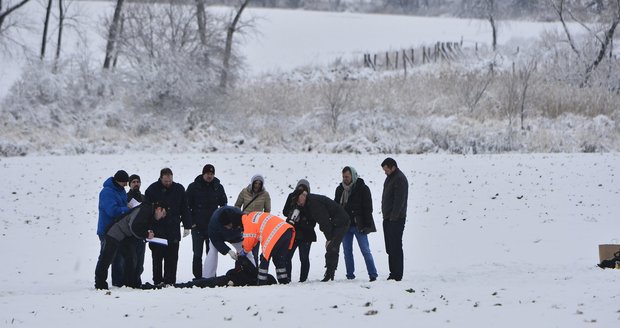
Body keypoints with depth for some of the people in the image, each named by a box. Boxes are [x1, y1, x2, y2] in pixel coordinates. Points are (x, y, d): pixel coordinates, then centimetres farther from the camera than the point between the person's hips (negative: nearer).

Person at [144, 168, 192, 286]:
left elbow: (184, 209, 11)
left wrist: (187, 226, 7)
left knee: (172, 257, 2)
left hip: (173, 230, 2)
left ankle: (170, 281, 6)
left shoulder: (179, 189, 6)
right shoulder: (152, 189, -2)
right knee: (157, 257, 1)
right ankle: (157, 281, 5)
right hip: (157, 231, -2)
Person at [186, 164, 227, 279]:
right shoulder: (193, 187, -1)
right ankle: (198, 277, 3)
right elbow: (187, 205, 1)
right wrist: (191, 222, -6)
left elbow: (224, 205, 14)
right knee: (197, 255, -1)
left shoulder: (218, 187, 6)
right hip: (197, 226, -2)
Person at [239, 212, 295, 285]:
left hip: (276, 234, -9)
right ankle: (284, 281, 18)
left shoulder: (248, 221, 3)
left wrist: (245, 251, 18)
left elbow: (249, 239, 2)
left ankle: (262, 283, 3)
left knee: (265, 260, 2)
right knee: (279, 260, 18)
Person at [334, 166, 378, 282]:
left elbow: (368, 208, -6)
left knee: (365, 250, -5)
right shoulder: (340, 189, 10)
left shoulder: (362, 189, -5)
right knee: (347, 251, 6)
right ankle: (350, 275, 12)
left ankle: (373, 274, -3)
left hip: (358, 225, -5)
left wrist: (367, 225, -13)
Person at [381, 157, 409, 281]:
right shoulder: (390, 177, 16)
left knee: (395, 247, -9)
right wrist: (386, 216, 17)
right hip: (388, 219, 10)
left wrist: (393, 217, -21)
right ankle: (393, 273, 15)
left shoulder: (400, 179, -14)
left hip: (396, 219, -10)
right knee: (390, 248, 11)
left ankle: (397, 275, -8)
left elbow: (399, 201, -19)